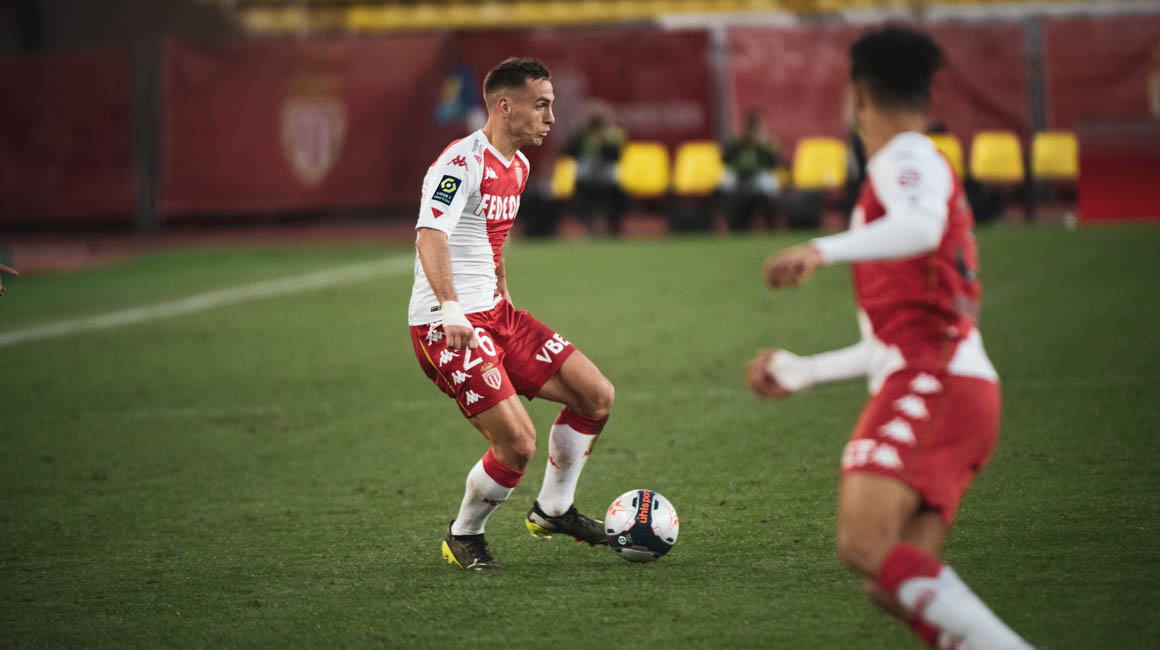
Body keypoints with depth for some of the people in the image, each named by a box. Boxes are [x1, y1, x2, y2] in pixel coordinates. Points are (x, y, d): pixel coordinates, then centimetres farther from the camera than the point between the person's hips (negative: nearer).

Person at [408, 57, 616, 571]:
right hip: (447, 328, -9)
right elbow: (430, 234, -31)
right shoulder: (462, 160, -16)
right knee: (518, 443, -16)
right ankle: (463, 536, 9)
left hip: (496, 316, 9)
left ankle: (552, 510, 22)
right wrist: (450, 308, -42)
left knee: (596, 396, 4)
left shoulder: (517, 165, 14)